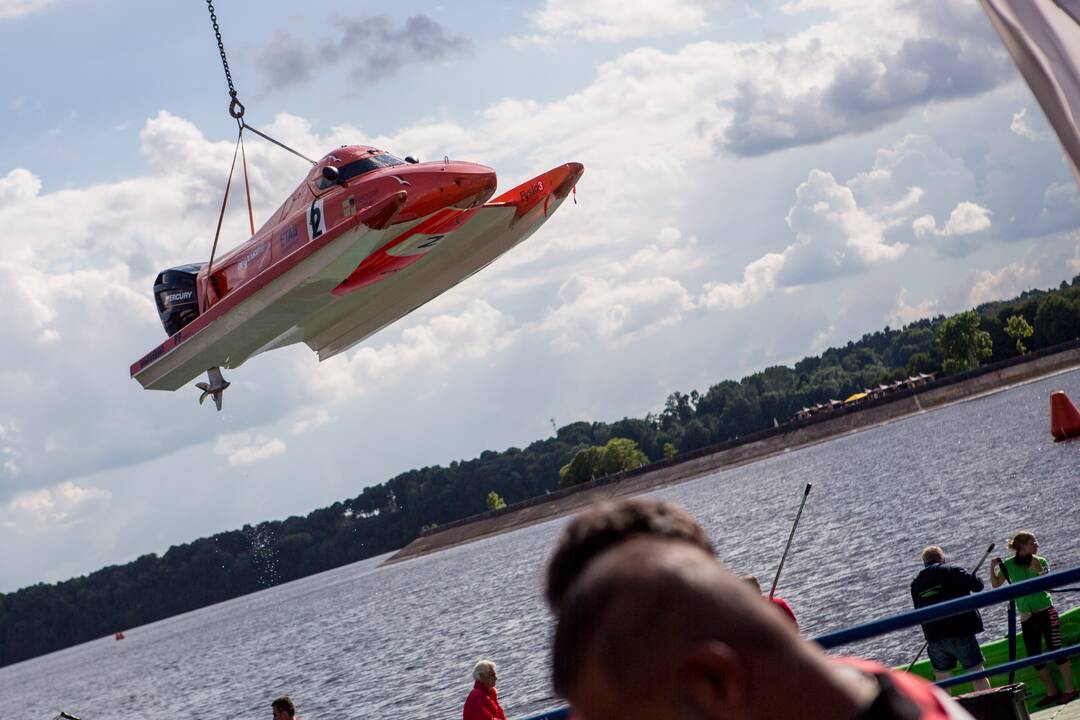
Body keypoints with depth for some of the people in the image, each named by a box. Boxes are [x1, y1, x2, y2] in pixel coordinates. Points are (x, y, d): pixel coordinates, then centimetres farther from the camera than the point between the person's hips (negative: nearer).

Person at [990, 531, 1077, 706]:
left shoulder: (1040, 562, -3)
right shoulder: (1008, 565, 1)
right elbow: (996, 586, 3)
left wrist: (1039, 572, -24)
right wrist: (992, 568, -11)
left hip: (1045, 611, -3)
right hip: (1026, 616, 3)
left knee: (1055, 649, -8)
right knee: (1034, 656, 3)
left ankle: (1069, 690, -2)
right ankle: (1052, 692, 14)